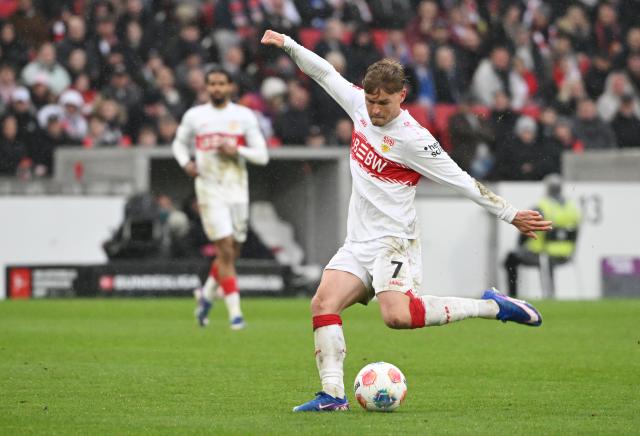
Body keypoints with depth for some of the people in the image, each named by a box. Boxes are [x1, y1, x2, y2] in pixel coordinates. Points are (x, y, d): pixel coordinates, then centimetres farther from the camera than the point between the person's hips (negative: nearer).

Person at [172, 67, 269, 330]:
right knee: (226, 251, -12)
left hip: (237, 190, 2)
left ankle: (207, 294, 34)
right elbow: (179, 143, 19)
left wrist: (236, 151, -14)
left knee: (232, 253, 8)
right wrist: (186, 163, -1)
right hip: (210, 192, -2)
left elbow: (262, 156, 3)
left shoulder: (244, 116, 3)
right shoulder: (194, 116, 4)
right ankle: (235, 312, -11)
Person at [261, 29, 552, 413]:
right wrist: (288, 44, 12)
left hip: (393, 240, -7)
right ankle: (333, 394, -13)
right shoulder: (361, 106, 4)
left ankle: (492, 307, -16)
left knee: (397, 316, -28)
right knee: (324, 303, -11)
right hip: (358, 242, 7)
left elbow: (462, 181, -12)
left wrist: (510, 214, -9)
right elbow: (325, 73, 18)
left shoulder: (412, 138, -16)